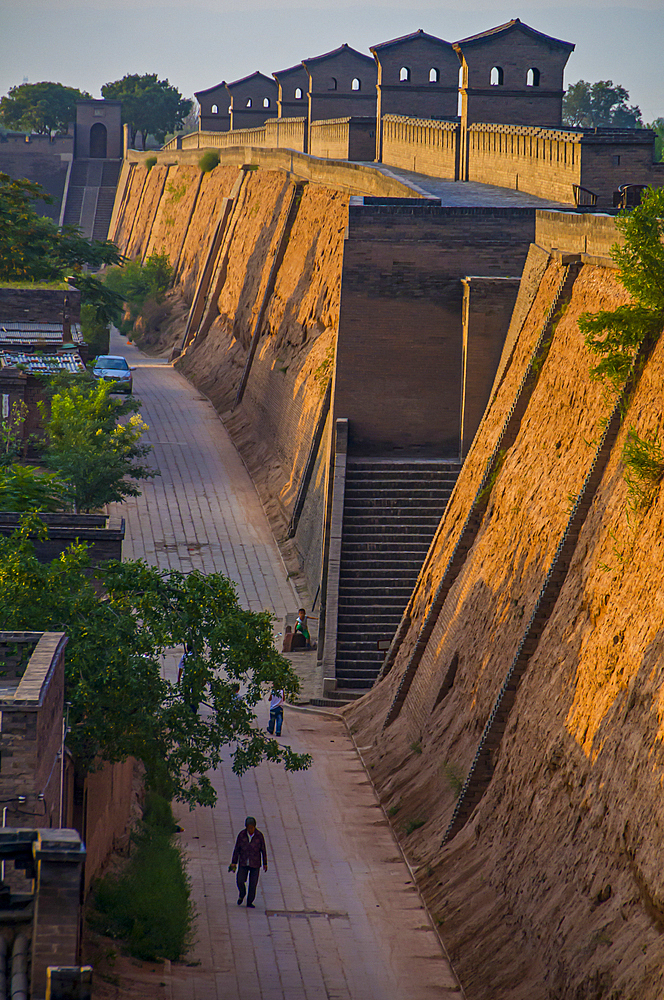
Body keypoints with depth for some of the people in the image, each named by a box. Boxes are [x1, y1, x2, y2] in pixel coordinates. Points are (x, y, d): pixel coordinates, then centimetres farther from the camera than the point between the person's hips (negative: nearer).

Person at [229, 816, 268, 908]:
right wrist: (234, 862, -3)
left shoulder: (259, 835, -12)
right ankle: (241, 895, 22)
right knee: (240, 881, -10)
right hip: (243, 863, 1)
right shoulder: (241, 835, -10)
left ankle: (250, 903, 16)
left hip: (255, 864, -1)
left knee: (253, 883, -1)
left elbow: (263, 850, -3)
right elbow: (237, 849, -3)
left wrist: (265, 864, 1)